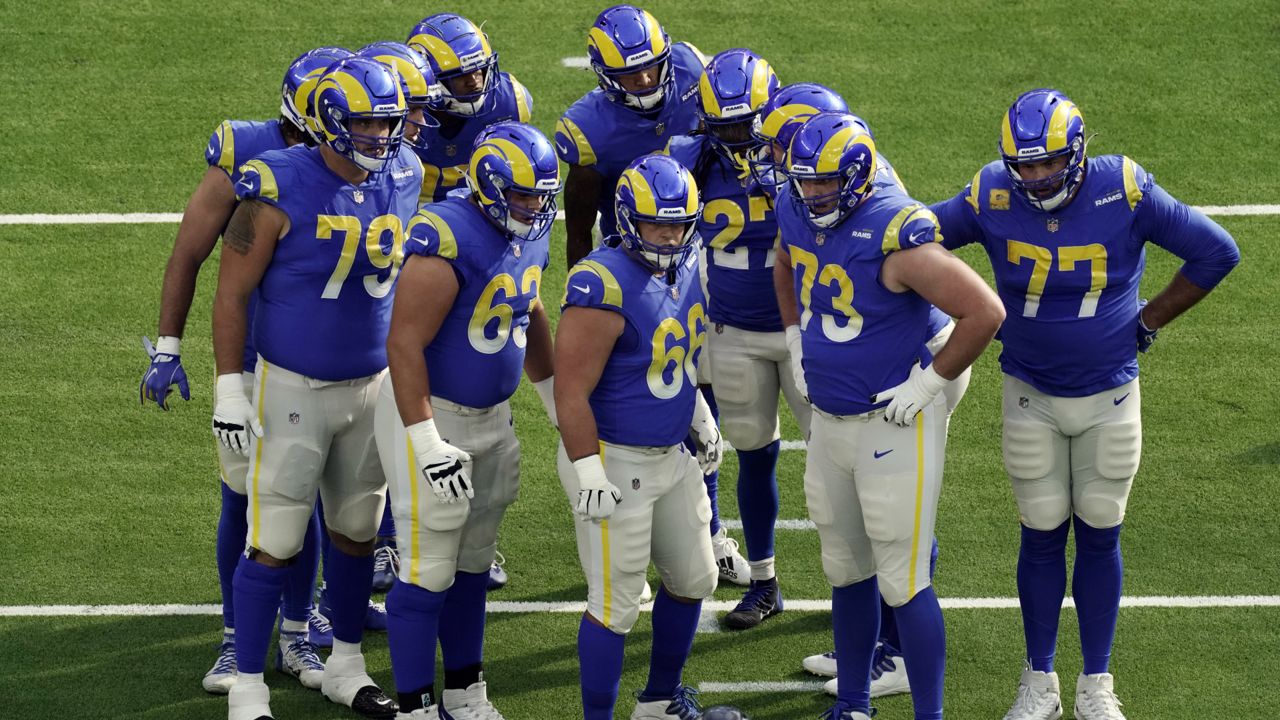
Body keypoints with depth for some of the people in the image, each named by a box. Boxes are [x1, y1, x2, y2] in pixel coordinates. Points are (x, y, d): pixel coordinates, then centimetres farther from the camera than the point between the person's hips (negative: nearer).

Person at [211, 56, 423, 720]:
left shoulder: (403, 180, -2)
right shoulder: (282, 189, -18)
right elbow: (232, 292, -11)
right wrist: (228, 389, -13)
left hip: (374, 385, 5)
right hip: (294, 389, -5)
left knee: (356, 532, 15)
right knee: (274, 544, -3)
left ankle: (345, 666, 31)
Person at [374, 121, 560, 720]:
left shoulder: (530, 236, 3)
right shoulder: (449, 240, -25)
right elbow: (405, 343, -25)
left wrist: (557, 402, 28)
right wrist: (426, 442, -27)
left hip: (492, 420, 8)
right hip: (432, 415, -8)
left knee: (472, 566, 16)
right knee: (428, 572, -4)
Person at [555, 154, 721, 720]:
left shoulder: (684, 267, 3)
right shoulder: (607, 286, -25)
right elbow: (572, 391, -25)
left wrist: (700, 418, 26)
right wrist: (588, 473, -26)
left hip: (672, 456, 9)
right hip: (616, 463, -9)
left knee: (693, 581, 19)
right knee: (615, 605, -2)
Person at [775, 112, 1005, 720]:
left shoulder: (897, 236, -24)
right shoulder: (798, 215, 0)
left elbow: (985, 312, -23)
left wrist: (929, 380, -17)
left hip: (893, 427, -8)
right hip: (828, 420, 8)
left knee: (903, 583, -4)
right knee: (846, 571, 18)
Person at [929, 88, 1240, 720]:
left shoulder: (1124, 191, -16)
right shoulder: (991, 199, -14)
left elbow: (1216, 252, -7)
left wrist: (1147, 322, -3)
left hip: (1110, 397, 0)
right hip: (1032, 400, 0)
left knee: (1100, 537, 7)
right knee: (1042, 537, 6)